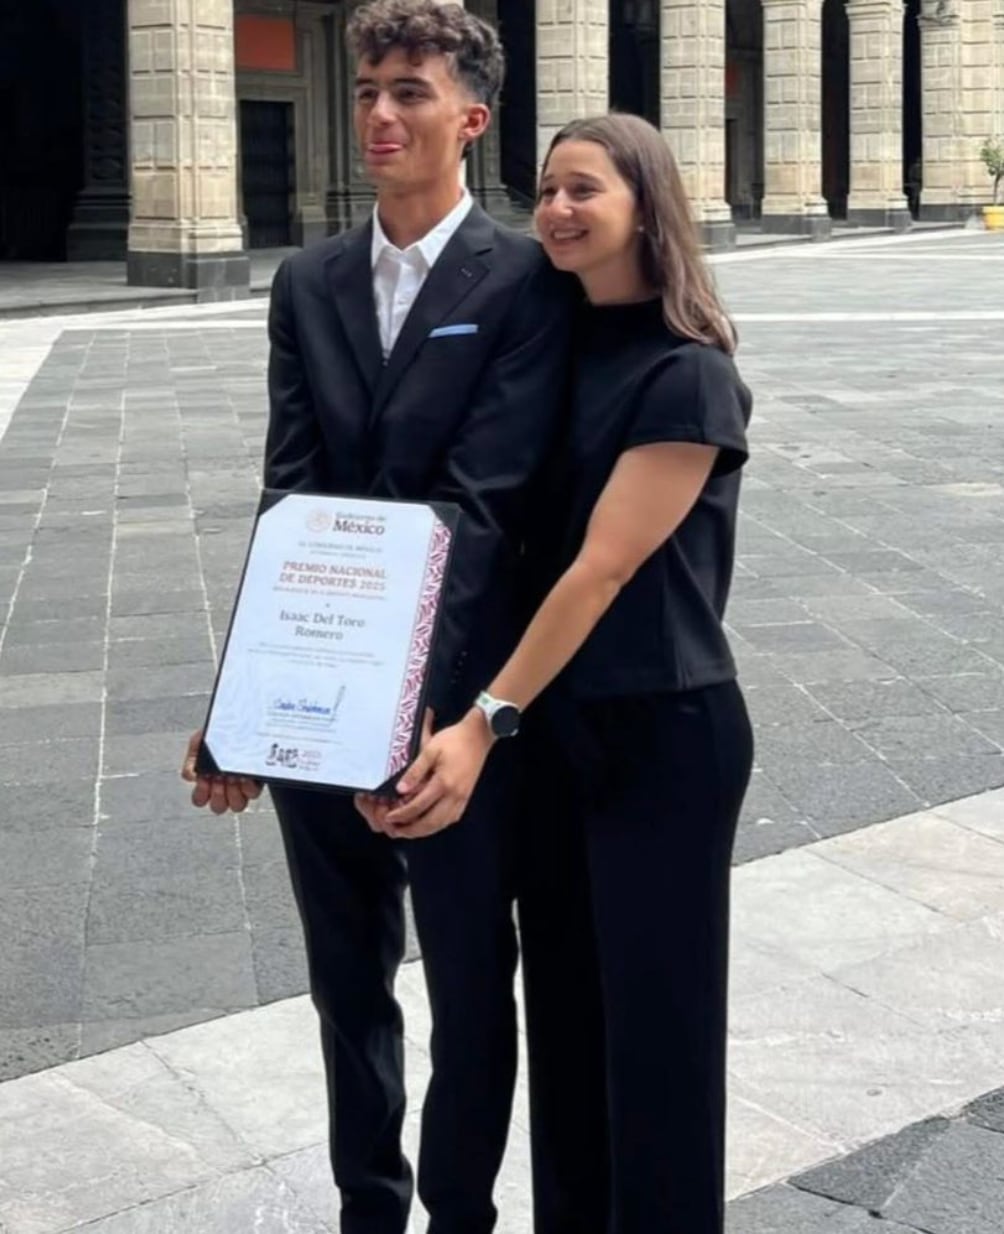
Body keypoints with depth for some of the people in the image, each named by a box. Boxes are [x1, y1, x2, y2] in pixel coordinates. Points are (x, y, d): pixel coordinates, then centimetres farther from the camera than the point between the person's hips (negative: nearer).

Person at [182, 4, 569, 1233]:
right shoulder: (308, 282, 7)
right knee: (347, 982, 18)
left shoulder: (525, 279, -8)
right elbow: (288, 491, -1)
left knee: (469, 986, 11)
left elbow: (486, 495, -17)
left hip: (452, 693, -4)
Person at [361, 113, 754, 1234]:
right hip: (556, 726, 7)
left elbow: (604, 569, -20)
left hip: (661, 733, -7)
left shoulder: (688, 376, -15)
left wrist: (485, 723, -23)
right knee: (562, 1004, 16)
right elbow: (531, 543, 8)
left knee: (654, 1014, 5)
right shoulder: (558, 347, 7)